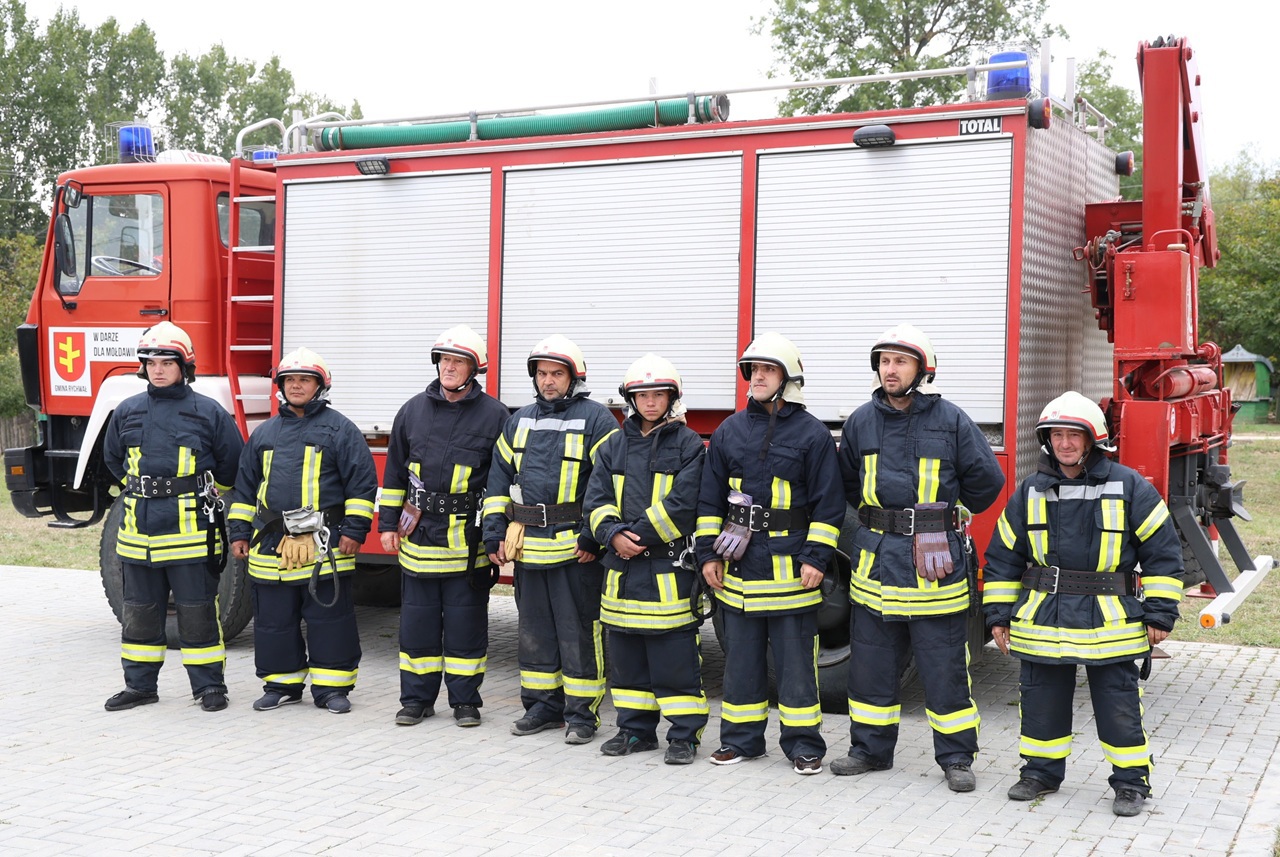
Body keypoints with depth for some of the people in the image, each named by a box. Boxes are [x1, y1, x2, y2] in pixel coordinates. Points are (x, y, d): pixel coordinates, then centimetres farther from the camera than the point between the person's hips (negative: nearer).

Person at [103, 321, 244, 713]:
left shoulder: (209, 412, -3)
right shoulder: (127, 412, 7)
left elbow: (231, 463, 6)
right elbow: (113, 458, 23)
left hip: (190, 531, -4)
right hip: (139, 531, 4)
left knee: (197, 611, 1)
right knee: (139, 611, 12)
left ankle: (209, 685, 10)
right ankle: (140, 684, 23)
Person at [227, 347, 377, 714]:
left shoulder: (339, 429, 1)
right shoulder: (265, 433, 16)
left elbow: (361, 481, -3)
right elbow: (245, 485, 20)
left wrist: (355, 529, -10)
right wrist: (239, 531, 14)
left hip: (324, 545, -4)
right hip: (271, 543, 4)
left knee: (329, 617, 0)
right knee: (273, 619, 9)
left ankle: (331, 687, 9)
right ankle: (281, 683, 22)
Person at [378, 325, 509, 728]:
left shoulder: (492, 415, -1)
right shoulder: (413, 411, 8)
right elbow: (395, 471, 13)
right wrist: (388, 523, 9)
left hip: (469, 542, -3)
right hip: (419, 536, 3)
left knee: (465, 621, 5)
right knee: (417, 619, 8)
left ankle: (465, 700, 15)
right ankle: (416, 698, 19)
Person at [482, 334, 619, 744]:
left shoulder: (596, 419, -3)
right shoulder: (519, 421, 15)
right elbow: (499, 479, 17)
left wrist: (593, 538, -13)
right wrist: (495, 536, 9)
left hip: (575, 551, -6)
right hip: (526, 548, 6)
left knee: (579, 633, 0)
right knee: (534, 629, 13)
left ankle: (581, 713, 9)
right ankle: (542, 705, 25)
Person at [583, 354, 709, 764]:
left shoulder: (688, 444, -3)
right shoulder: (615, 445, 12)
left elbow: (682, 504, -12)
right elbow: (597, 498, 5)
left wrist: (639, 537, -14)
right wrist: (614, 534, -13)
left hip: (669, 566, -5)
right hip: (622, 567, 5)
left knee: (675, 656, -3)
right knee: (626, 653, 11)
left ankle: (684, 734, 7)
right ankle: (635, 729, 23)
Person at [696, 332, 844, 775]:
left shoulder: (812, 433, -2)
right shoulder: (730, 431, 9)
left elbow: (828, 503, -3)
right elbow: (710, 498, 12)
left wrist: (817, 557, -10)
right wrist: (708, 553, 6)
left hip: (790, 567, -4)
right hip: (739, 564, 4)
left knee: (796, 658, 3)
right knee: (741, 655, 11)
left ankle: (803, 744, 13)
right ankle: (741, 738, 23)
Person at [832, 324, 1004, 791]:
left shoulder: (951, 421, -3)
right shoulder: (861, 421, 7)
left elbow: (986, 480, 5)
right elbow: (847, 484, 22)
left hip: (935, 561, -3)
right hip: (876, 556, 4)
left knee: (944, 665, 2)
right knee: (870, 661, 10)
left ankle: (956, 756, 13)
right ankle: (871, 748, 23)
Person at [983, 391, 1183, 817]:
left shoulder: (1128, 487, -4)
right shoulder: (1030, 492, 4)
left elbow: (1163, 549, -1)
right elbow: (1003, 555, 10)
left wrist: (1160, 614, -4)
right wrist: (999, 615, 7)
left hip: (1109, 622, -3)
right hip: (1042, 619, 3)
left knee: (1118, 703, 4)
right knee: (1041, 698, 11)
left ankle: (1131, 780, 19)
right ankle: (1041, 771, 28)